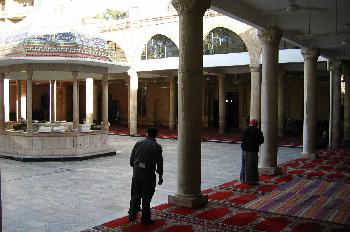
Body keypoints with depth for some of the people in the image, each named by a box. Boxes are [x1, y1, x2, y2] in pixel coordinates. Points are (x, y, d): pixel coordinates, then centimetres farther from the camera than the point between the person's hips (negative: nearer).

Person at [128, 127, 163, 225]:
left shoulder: (139, 143, 4)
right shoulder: (157, 147, -5)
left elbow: (132, 158, 7)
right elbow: (159, 163, -8)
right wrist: (160, 176, -1)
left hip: (137, 172, 4)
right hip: (148, 173, -3)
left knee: (135, 194, 17)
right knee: (146, 197, 5)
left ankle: (132, 215, 25)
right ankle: (145, 219, 11)